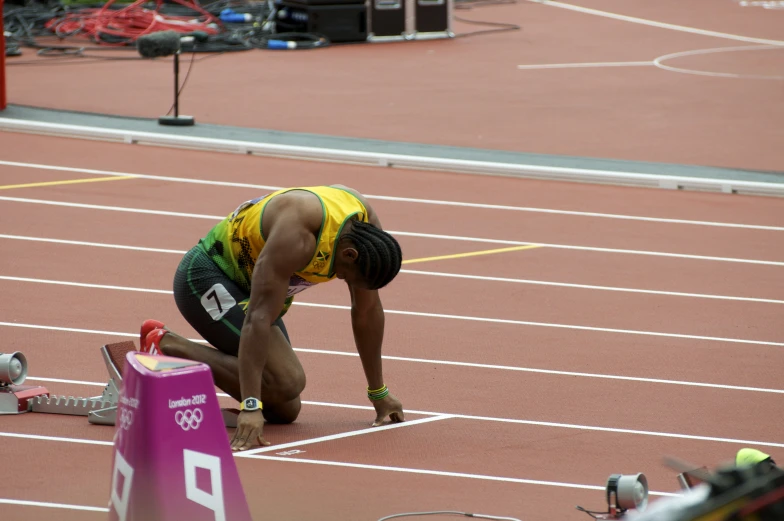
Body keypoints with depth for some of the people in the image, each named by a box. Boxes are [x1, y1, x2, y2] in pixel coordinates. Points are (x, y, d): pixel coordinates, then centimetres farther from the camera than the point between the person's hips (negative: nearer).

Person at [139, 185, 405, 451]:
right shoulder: (298, 237, -35)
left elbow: (368, 309, 1)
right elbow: (259, 317, -38)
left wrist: (378, 393, 6)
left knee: (285, 410, 2)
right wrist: (250, 407, -43)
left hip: (243, 284, 9)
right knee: (286, 381, -25)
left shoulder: (366, 223, -11)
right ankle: (167, 345, -13)